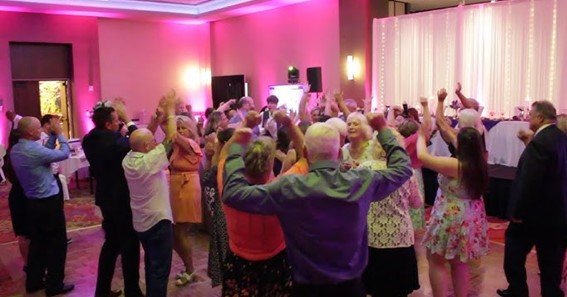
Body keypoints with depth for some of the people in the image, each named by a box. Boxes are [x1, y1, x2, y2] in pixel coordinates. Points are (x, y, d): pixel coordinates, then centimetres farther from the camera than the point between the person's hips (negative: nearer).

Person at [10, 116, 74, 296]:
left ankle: (34, 281, 28)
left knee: (37, 242, 19)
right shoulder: (34, 150, -24)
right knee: (56, 243, 4)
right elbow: (64, 154, -15)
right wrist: (59, 133, -4)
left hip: (33, 202, 9)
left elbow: (46, 153, 10)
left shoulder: (15, 150, 4)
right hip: (49, 202, -9)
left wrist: (53, 135, 8)